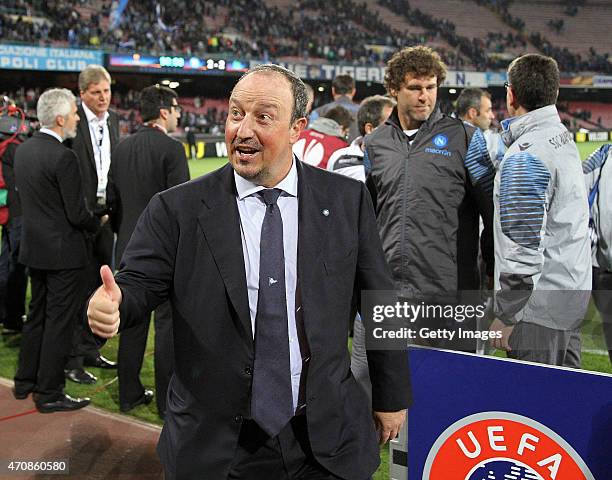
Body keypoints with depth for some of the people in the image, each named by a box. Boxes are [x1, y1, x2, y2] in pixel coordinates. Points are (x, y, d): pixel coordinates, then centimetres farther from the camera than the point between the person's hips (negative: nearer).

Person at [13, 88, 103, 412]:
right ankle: (49, 394, 9)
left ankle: (25, 381, 31)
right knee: (60, 321, 1)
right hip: (62, 251, -8)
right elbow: (77, 214, -19)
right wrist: (98, 222, 0)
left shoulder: (23, 150, 5)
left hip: (34, 248, 8)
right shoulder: (63, 157, -21)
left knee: (37, 315, 20)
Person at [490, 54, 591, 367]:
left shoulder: (525, 158, -18)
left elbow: (524, 245, -22)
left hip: (541, 305, -9)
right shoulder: (564, 137, 11)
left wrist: (507, 316, -16)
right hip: (572, 294, 9)